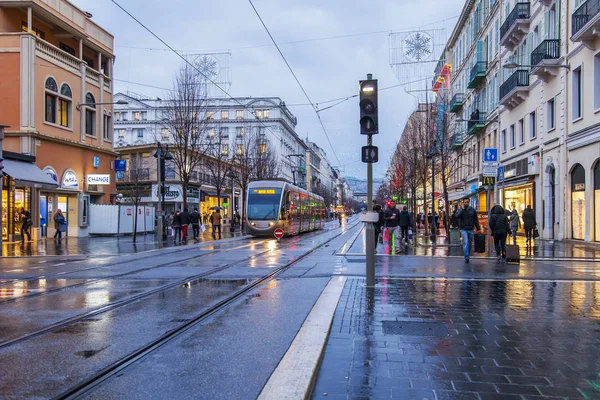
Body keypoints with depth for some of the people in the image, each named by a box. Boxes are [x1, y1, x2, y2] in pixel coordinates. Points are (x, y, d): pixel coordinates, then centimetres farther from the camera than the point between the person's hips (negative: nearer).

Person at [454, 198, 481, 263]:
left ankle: (468, 256, 21)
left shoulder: (472, 210, 4)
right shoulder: (460, 210, -2)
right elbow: (457, 216, -24)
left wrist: (478, 229, 6)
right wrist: (462, 208, -19)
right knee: (465, 243, -14)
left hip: (471, 229, 3)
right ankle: (466, 257, -17)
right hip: (463, 229, -3)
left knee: (469, 243, 9)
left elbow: (476, 220, 9)